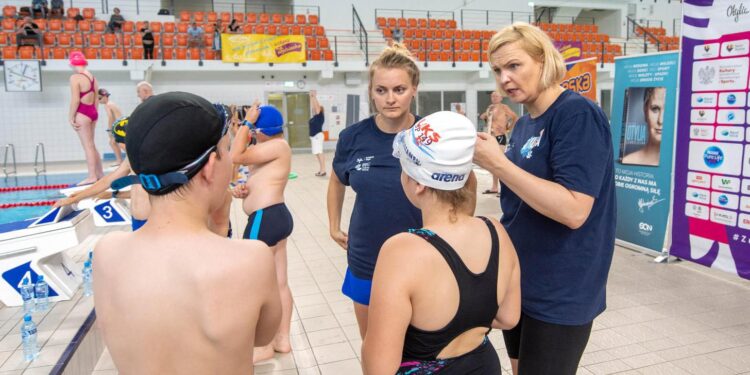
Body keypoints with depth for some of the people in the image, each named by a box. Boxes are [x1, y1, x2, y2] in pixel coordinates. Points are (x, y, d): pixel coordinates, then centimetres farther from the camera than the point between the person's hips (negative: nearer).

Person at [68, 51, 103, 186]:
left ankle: (92, 176, -4)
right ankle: (100, 174, 19)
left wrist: (71, 117, -10)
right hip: (93, 111, 8)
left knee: (88, 146, -6)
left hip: (82, 112, -8)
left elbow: (75, 100, -15)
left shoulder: (75, 77, -10)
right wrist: (94, 113, 18)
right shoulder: (92, 76, 12)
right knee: (91, 145, 15)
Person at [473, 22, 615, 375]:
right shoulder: (524, 124, 6)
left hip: (558, 293, -8)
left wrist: (498, 164, -26)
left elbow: (573, 210, -28)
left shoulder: (577, 114, -18)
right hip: (518, 278, 8)